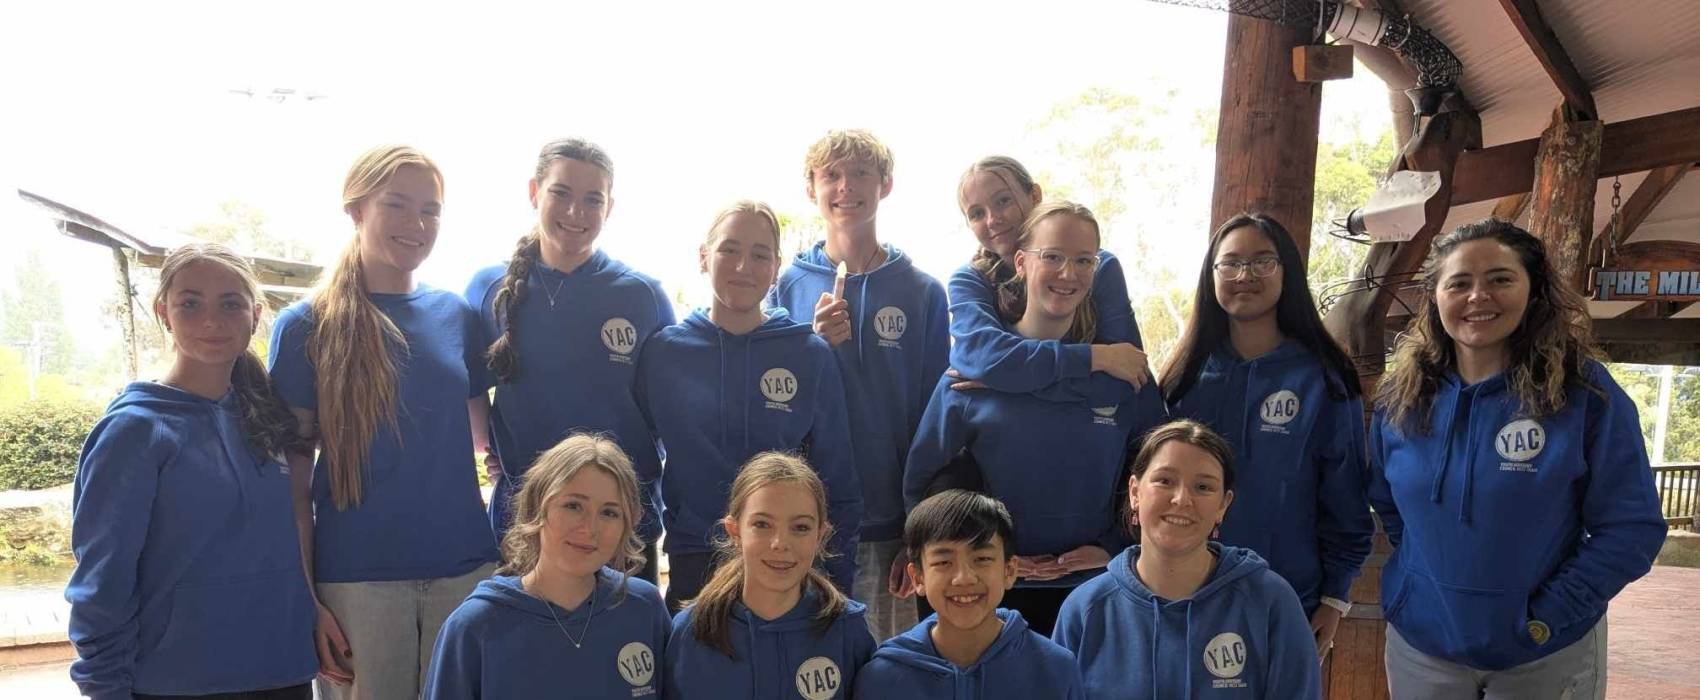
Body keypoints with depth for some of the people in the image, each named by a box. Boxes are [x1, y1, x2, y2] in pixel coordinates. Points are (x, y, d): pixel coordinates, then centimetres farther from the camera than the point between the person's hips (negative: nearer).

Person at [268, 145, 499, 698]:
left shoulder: (456, 315, 7)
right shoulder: (307, 326, -2)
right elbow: (292, 477, -3)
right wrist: (303, 600, -7)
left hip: (464, 568, 3)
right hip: (356, 579, -3)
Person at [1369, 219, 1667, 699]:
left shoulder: (1586, 393, -11)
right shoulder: (1401, 397, -2)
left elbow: (1632, 528, -11)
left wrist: (1544, 617, -14)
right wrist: (1424, 573, 1)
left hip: (1546, 655, -2)